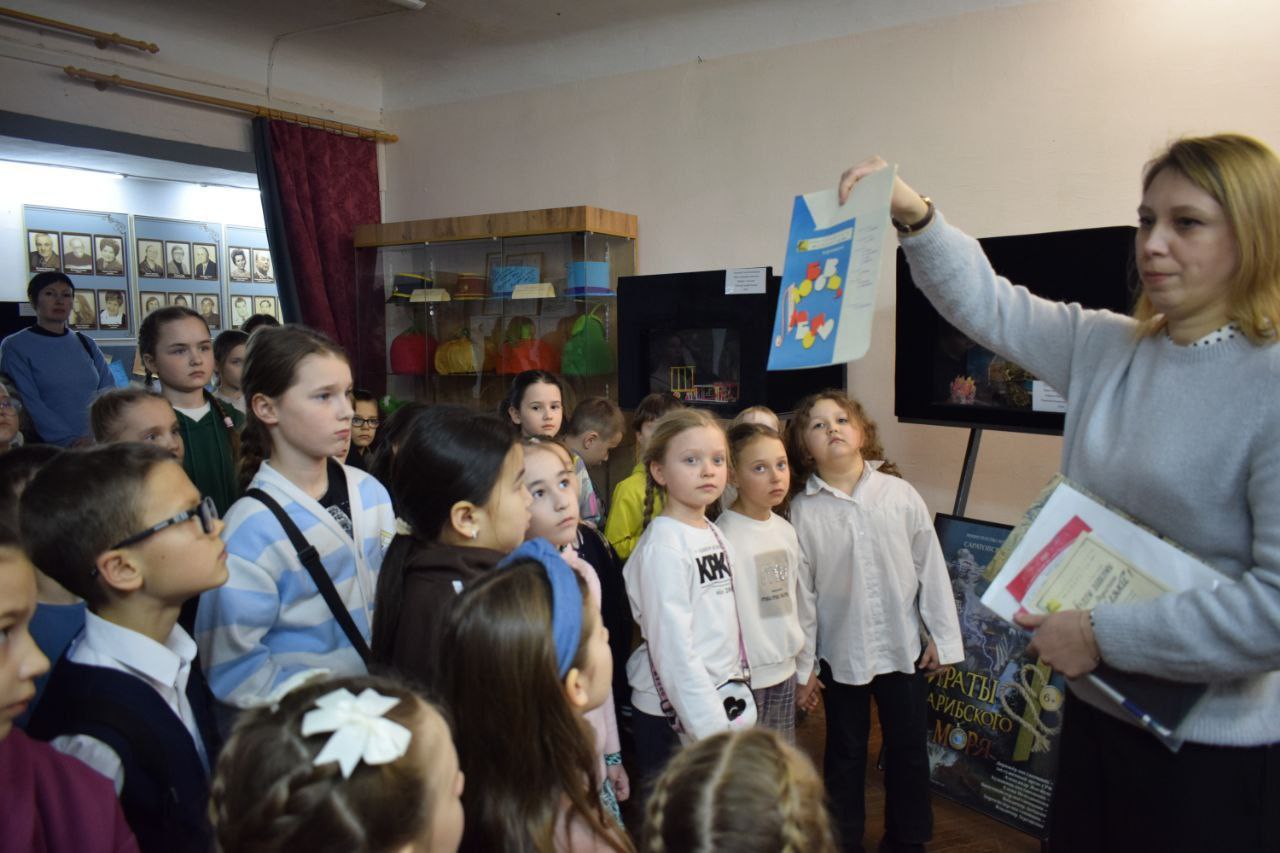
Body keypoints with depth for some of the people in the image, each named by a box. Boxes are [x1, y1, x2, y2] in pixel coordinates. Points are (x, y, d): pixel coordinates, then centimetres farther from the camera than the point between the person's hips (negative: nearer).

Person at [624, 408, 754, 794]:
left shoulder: (716, 536, 7)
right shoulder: (663, 546, -17)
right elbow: (673, 647, -21)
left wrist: (736, 698, 12)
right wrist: (709, 727, -19)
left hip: (724, 703, 7)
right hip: (673, 717, -7)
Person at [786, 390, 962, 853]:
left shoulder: (900, 494, -6)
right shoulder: (803, 510, -8)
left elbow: (930, 566, -1)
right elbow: (801, 590, -5)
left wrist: (941, 635, 0)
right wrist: (802, 663, -2)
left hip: (904, 647, 1)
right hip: (841, 653, -1)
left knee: (908, 749, 15)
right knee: (845, 753, 15)